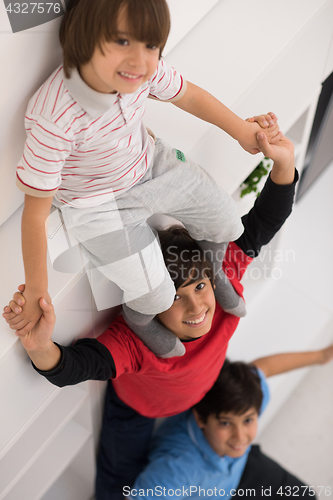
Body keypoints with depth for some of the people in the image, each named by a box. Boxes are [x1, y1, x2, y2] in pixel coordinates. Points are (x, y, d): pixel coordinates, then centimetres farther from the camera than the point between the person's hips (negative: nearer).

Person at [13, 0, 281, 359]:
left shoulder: (143, 67, -23)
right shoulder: (54, 120, -38)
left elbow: (187, 95, 2)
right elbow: (35, 211, -27)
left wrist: (242, 130, 7)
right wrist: (36, 290, -18)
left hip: (150, 164, 6)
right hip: (98, 204, -5)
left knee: (226, 224, 11)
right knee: (157, 296, -10)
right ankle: (138, 317, 29)